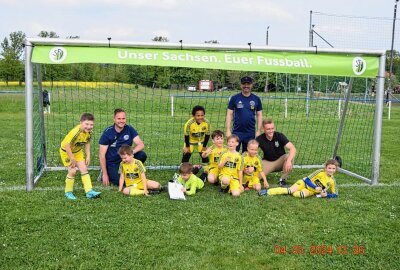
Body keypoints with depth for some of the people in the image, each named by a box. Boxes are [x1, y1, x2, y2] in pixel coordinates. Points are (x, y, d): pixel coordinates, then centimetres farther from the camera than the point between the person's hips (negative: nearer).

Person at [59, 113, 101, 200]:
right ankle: (68, 192, 8)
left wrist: (88, 156, -2)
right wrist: (72, 159, -23)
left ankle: (89, 191, -2)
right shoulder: (75, 133, -36)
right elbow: (67, 146, -32)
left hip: (78, 151, 6)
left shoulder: (89, 132, -14)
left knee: (84, 169, -3)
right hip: (66, 151, -6)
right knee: (72, 171, -12)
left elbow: (87, 143, 3)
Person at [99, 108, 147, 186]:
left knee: (142, 155, -22)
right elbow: (102, 154, -11)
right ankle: (106, 173, 9)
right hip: (112, 163, -3)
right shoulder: (108, 132, -13)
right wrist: (105, 174, -15)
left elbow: (141, 144, -14)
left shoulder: (129, 129, -6)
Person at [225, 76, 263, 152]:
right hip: (237, 132, -1)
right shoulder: (234, 98, 0)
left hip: (251, 132, 2)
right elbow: (229, 114, 0)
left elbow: (259, 115, 8)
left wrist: (258, 131, 2)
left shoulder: (256, 99, 4)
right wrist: (228, 130, -6)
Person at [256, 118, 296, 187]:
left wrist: (288, 161, -44)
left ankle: (282, 179, -13)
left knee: (289, 157, -33)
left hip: (280, 161, 0)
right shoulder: (260, 139, -14)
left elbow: (292, 148, -26)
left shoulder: (279, 136, -17)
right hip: (267, 162, 0)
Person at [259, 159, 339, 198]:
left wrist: (326, 195, -18)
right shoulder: (320, 172, -13)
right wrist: (315, 187, -24)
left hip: (311, 191, 1)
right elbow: (307, 180, -13)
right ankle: (268, 192, -24)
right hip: (304, 183, -1)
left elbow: (335, 194, 1)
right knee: (290, 190, -24)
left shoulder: (332, 181, -5)